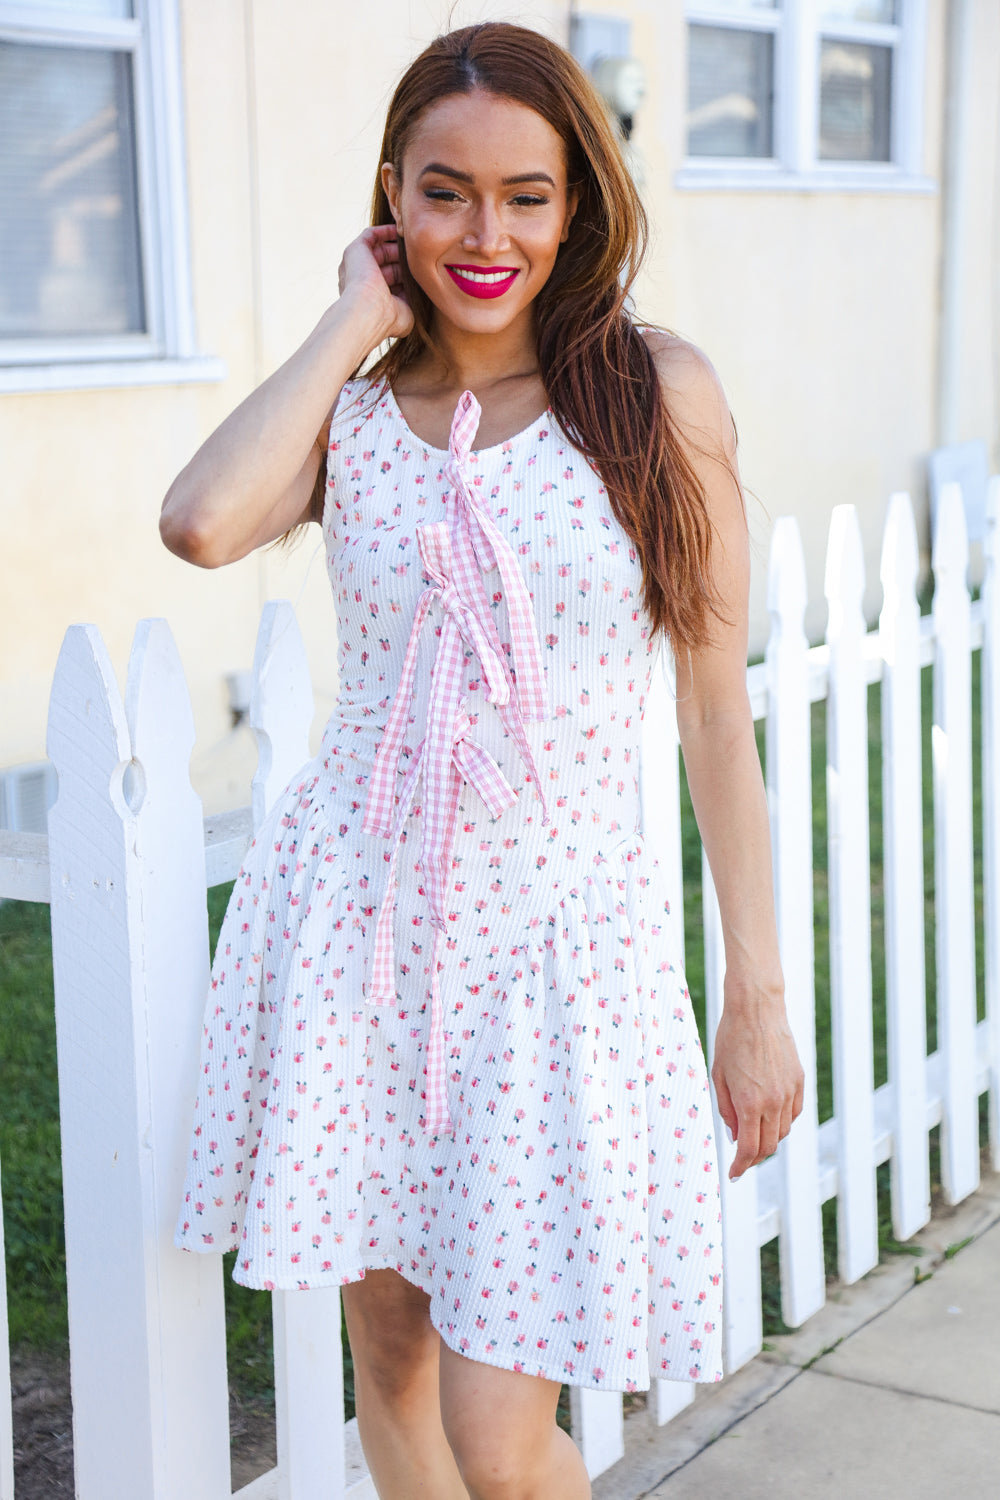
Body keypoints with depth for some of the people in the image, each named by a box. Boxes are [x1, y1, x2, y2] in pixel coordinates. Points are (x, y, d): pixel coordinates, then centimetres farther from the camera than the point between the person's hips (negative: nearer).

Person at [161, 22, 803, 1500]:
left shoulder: (660, 389, -2)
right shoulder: (351, 407, 3)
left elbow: (718, 710, 0)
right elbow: (200, 522, -20)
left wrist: (758, 998, 0)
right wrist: (356, 321, -7)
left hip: (562, 932, -2)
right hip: (355, 915, 3)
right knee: (390, 1360, 15)